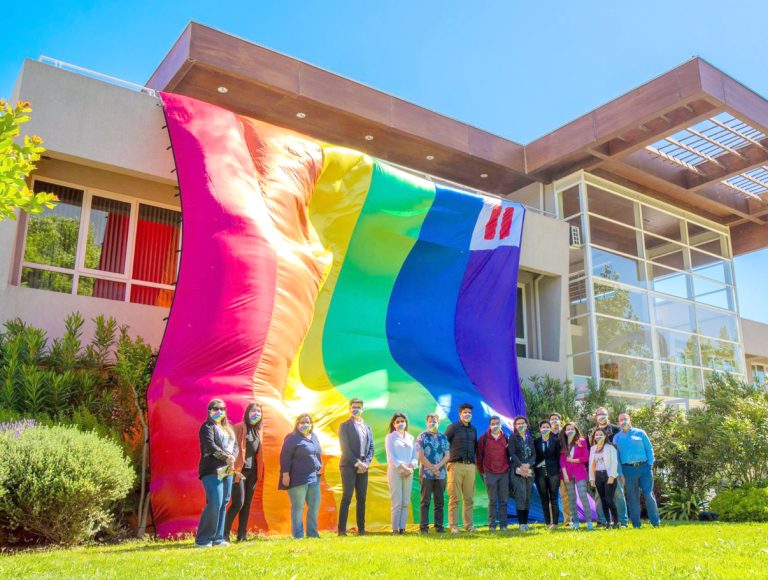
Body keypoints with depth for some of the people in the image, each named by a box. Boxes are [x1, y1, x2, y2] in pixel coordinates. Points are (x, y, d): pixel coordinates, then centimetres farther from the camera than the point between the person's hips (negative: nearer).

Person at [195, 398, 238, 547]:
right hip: (212, 470, -7)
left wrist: (233, 458, -6)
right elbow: (210, 447, -14)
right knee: (215, 503, -13)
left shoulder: (228, 428, 21)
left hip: (227, 470, 7)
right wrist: (227, 457, -16)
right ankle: (202, 539, -4)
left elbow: (235, 445, 13)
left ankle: (217, 538, 13)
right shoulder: (207, 427, -1)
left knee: (223, 503, 6)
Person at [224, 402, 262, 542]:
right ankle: (225, 533, 3)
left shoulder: (258, 431, 15)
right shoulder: (239, 428, -5)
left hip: (253, 472, 6)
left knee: (247, 504, 8)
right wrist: (234, 469, -17)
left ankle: (242, 535, 14)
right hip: (240, 471, -6)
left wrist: (258, 472, 13)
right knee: (238, 503, -10)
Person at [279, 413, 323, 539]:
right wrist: (285, 474, -16)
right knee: (298, 507, 0)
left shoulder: (314, 437, 14)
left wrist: (320, 467, 17)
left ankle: (312, 533, 18)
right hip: (298, 478, -7)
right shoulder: (292, 438, -9)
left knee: (315, 506, 8)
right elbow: (285, 457, -12)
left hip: (314, 478, 7)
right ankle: (298, 535, 8)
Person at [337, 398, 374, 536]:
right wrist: (357, 463, -13)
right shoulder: (344, 426, 0)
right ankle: (342, 529, -5)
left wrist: (366, 463, -3)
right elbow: (345, 448, -9)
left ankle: (361, 528, 10)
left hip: (363, 467, 5)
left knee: (362, 499, 5)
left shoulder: (367, 427, 16)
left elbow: (371, 447, 13)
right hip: (349, 466, -5)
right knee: (346, 498, -8)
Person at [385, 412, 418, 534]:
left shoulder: (410, 438, 16)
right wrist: (403, 467, -13)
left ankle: (402, 527, 5)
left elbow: (415, 456, 13)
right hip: (395, 470, -4)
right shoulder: (390, 437, 4)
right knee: (397, 502, -8)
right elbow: (391, 456, -5)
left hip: (409, 472, 4)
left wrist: (410, 467, -5)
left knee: (406, 502, 1)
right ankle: (395, 528, -4)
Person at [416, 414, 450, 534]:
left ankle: (438, 526, 12)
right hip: (426, 473, -3)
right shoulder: (422, 437, 2)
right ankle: (423, 527, 0)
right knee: (425, 501, -3)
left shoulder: (443, 438, 12)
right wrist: (432, 468, -10)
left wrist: (438, 466, -10)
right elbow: (421, 456, -5)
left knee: (439, 501, 6)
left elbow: (447, 455, 5)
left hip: (441, 473, 3)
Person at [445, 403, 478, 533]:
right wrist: (448, 460, -3)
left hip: (470, 466, 5)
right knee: (454, 497, -3)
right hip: (456, 465, -5)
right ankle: (453, 526, 1)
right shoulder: (452, 427, 0)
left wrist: (474, 460, 16)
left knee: (469, 498, 6)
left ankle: (469, 524, 14)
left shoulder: (473, 429, 16)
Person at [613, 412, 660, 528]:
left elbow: (649, 449, 6)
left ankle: (655, 523, 6)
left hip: (644, 467, -1)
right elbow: (616, 456, 8)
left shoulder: (640, 433, 6)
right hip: (628, 469, 1)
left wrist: (650, 465, -3)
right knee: (633, 497, 5)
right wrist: (620, 473, 1)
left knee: (649, 494, -3)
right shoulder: (617, 437, 9)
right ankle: (636, 524, 12)